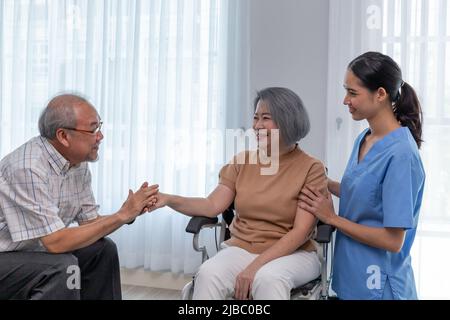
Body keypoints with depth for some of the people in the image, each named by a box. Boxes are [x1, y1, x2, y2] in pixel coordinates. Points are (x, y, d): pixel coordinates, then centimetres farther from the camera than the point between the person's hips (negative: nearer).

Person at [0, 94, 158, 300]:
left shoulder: (79, 163, -3)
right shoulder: (28, 168, -29)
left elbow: (90, 222, 4)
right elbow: (55, 242, -29)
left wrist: (131, 212, -15)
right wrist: (121, 215, -25)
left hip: (35, 250, 8)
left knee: (103, 250, 2)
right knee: (62, 267, -29)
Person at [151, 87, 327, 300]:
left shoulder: (311, 169, -5)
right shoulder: (242, 162, 8)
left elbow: (300, 232, -13)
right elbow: (212, 206, 1)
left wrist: (255, 266, -22)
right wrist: (169, 200, -16)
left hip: (292, 254, -3)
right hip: (241, 249, 3)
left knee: (268, 279, -37)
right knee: (208, 274, -28)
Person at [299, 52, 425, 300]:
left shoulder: (400, 154, -22)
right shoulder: (363, 139, 2)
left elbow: (393, 240, -21)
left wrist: (332, 218, -14)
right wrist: (324, 184, 2)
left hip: (377, 286, -7)